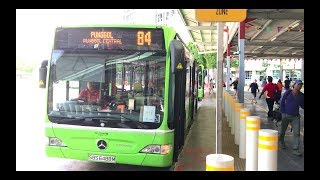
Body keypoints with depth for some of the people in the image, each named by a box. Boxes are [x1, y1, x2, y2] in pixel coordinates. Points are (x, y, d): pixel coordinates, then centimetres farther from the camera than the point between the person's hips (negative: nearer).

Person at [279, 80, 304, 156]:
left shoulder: (301, 96, 1)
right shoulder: (288, 93, -6)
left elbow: (302, 106, 8)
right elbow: (282, 102, -1)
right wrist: (283, 113, -6)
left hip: (295, 117, 2)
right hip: (286, 115, -2)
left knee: (297, 133, -7)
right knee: (282, 130, 15)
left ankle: (295, 149, -3)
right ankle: (281, 142, 43)